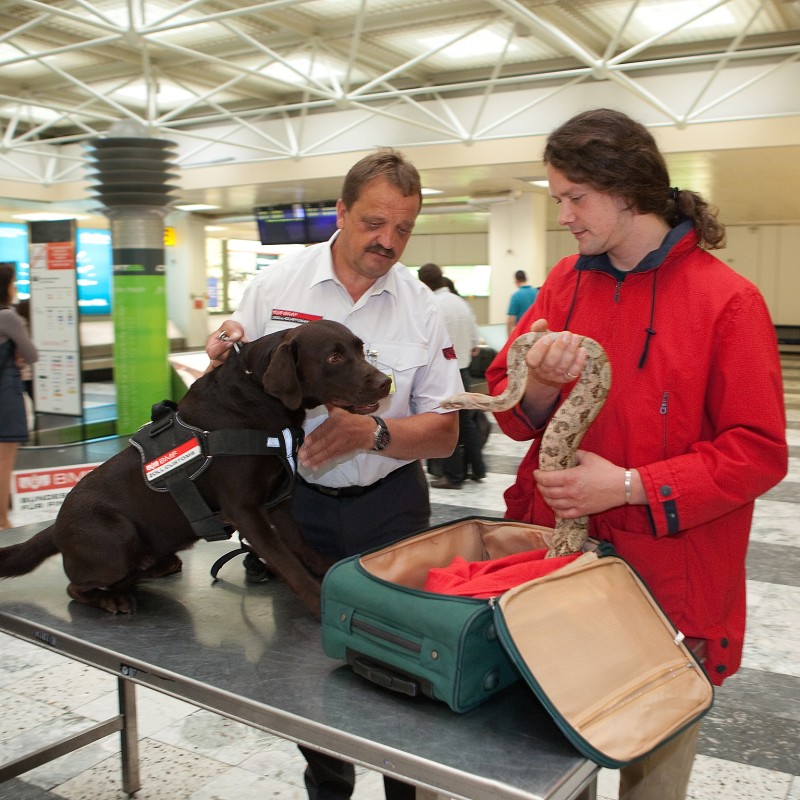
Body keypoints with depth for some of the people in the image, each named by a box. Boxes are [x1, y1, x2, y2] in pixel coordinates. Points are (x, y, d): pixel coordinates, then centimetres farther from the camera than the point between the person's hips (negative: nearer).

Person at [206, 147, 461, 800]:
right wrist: (227, 357, -17)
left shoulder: (422, 309, -5)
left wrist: (370, 433, -21)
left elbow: (444, 432, -3)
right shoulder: (276, 285, -4)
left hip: (389, 505, -1)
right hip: (295, 498, 1)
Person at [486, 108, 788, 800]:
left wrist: (630, 486, -20)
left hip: (667, 580, -3)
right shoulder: (565, 282, 4)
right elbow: (505, 398, 6)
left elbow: (760, 452, -12)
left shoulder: (728, 300, -11)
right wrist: (540, 385, -17)